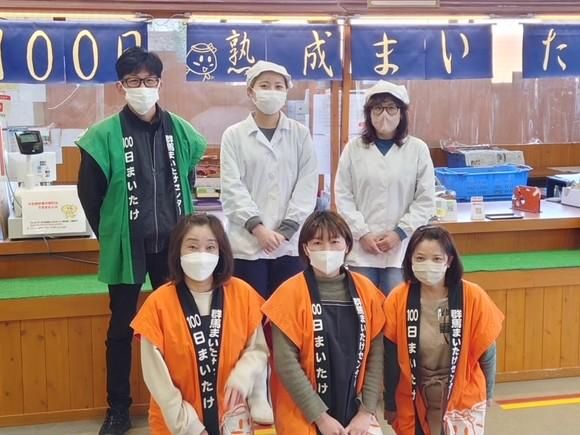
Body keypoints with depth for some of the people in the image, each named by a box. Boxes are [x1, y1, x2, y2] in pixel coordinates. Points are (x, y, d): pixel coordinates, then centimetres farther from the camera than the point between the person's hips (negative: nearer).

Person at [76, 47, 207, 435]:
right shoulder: (104, 136, -7)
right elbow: (90, 193, -1)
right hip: (126, 246, -2)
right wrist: (111, 234, 4)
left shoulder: (181, 131, 2)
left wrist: (180, 228, 10)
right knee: (122, 327, 9)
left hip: (172, 244, 3)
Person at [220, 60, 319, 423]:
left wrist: (285, 229, -10)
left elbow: (307, 186, 1)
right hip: (247, 243, -1)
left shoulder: (301, 135, 7)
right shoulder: (234, 136, 4)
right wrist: (258, 227, -14)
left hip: (290, 244, 1)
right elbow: (233, 188, -3)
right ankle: (257, 394, 12)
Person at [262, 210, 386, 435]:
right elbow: (285, 361, -12)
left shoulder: (366, 290, 3)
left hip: (355, 414, 3)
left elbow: (376, 355, 4)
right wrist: (320, 416, -13)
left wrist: (366, 412, -4)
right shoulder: (291, 293, -9)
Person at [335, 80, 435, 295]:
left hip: (401, 248, -1)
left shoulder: (418, 149, 3)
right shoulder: (353, 148, 6)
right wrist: (362, 233, -8)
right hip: (361, 247, 1)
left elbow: (425, 201, 0)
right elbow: (343, 197, 3)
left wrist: (399, 233, -9)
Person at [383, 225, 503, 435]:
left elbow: (486, 352, -1)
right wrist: (390, 404, 4)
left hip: (462, 399, -1)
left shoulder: (473, 297, -15)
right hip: (413, 401, 1)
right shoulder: (397, 300, -12)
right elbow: (390, 357, -3)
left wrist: (486, 395, 9)